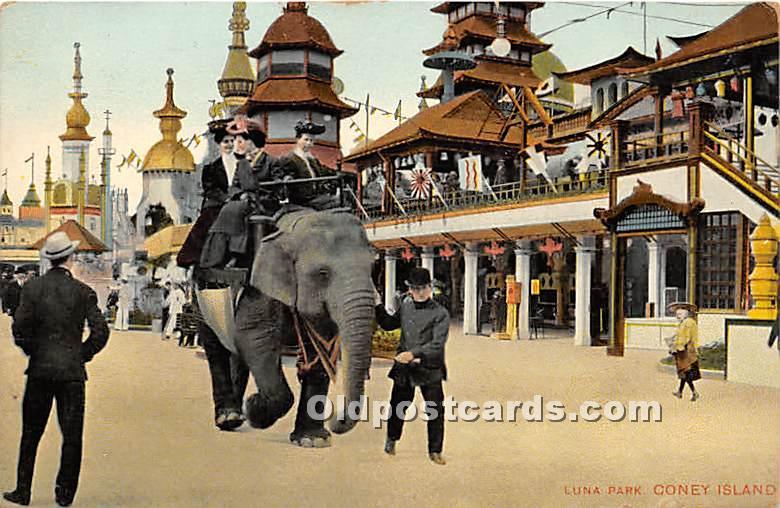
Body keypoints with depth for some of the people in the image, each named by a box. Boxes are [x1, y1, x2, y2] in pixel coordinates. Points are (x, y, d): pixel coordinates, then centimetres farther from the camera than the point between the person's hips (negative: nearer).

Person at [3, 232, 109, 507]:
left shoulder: (32, 287, -1)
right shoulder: (83, 291, -4)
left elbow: (20, 328, -5)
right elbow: (100, 332, -9)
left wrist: (34, 352, 9)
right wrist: (83, 356, 5)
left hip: (40, 370, 2)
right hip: (72, 371, -1)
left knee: (31, 434, 12)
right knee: (72, 435, 7)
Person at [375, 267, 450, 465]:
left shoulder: (440, 313, -10)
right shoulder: (405, 307, 6)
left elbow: (437, 344, -18)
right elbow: (389, 324, 23)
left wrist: (413, 354, -27)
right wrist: (378, 305, 13)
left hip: (430, 369, -4)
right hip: (404, 368, 4)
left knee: (436, 411, -1)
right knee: (397, 406, 15)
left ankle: (435, 451, 15)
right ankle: (391, 439, 40)